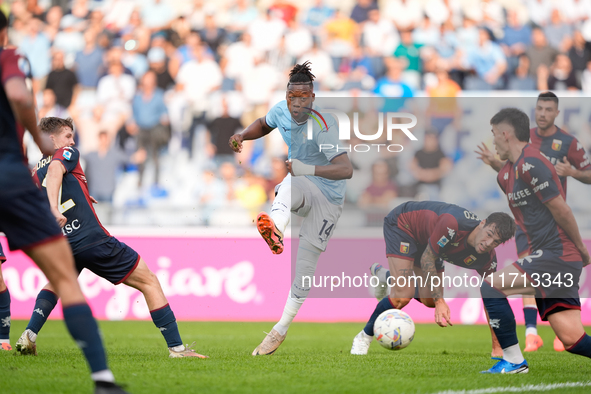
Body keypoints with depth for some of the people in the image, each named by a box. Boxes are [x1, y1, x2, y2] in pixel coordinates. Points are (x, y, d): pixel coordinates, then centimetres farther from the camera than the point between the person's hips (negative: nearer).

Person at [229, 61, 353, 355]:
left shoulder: (322, 127, -26)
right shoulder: (282, 110, -6)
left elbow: (346, 169, -37)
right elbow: (263, 124, 20)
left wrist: (309, 169, -53)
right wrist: (242, 135, -2)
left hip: (327, 197, -4)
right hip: (301, 188, 4)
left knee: (305, 263, -6)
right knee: (290, 185, -36)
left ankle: (281, 329, 6)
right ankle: (275, 229, -70)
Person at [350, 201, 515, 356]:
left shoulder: (488, 259, -20)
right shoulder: (453, 224, -41)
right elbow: (427, 259, -29)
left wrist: (496, 347, -12)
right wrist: (440, 301, -33)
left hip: (424, 240, 7)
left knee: (429, 301, 8)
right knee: (402, 295, -21)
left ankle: (384, 275, 35)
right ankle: (364, 338, 2)